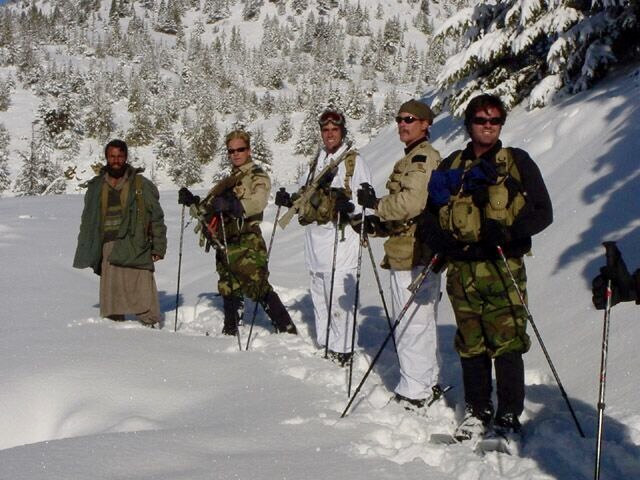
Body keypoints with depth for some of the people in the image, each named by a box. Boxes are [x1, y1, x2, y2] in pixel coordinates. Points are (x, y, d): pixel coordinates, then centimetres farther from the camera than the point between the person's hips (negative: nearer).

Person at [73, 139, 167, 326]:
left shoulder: (141, 185, 6)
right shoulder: (96, 187, 15)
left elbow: (156, 218, 5)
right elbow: (88, 222, 21)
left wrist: (158, 247, 0)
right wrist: (88, 251, 16)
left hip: (134, 248, -3)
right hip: (108, 250, 3)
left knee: (143, 298, -8)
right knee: (110, 296, 4)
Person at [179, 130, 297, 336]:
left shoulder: (257, 177, 2)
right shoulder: (227, 181, 25)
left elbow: (257, 201, -20)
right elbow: (207, 210, 26)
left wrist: (232, 204, -36)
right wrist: (192, 203, 6)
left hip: (246, 242, -7)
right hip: (224, 243, 7)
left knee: (259, 287, -13)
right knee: (228, 289, 11)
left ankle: (288, 331, -11)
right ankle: (230, 332, 24)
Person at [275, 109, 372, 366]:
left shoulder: (354, 161, -1)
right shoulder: (316, 162, 19)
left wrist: (348, 204, -30)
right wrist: (289, 200, 6)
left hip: (341, 239, -7)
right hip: (315, 239, 7)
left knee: (339, 298, -9)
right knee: (319, 297, 13)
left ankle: (342, 351, -3)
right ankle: (323, 346, 23)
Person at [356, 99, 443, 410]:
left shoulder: (422, 158, -12)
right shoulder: (414, 158, 22)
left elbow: (412, 202, -25)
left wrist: (376, 204, -11)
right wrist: (378, 225, 12)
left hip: (412, 255, -11)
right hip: (413, 253, 11)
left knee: (410, 324, -7)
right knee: (423, 322, 18)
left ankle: (413, 392, -1)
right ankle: (429, 382, 29)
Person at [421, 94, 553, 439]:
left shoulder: (517, 162, 6)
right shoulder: (451, 166, 15)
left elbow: (543, 212, 2)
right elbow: (430, 215, 18)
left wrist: (508, 232, -16)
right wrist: (441, 240, -3)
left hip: (504, 268, -3)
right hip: (461, 269, 3)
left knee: (507, 345, -6)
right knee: (470, 345, 7)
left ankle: (509, 415, 7)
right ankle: (477, 411, 21)